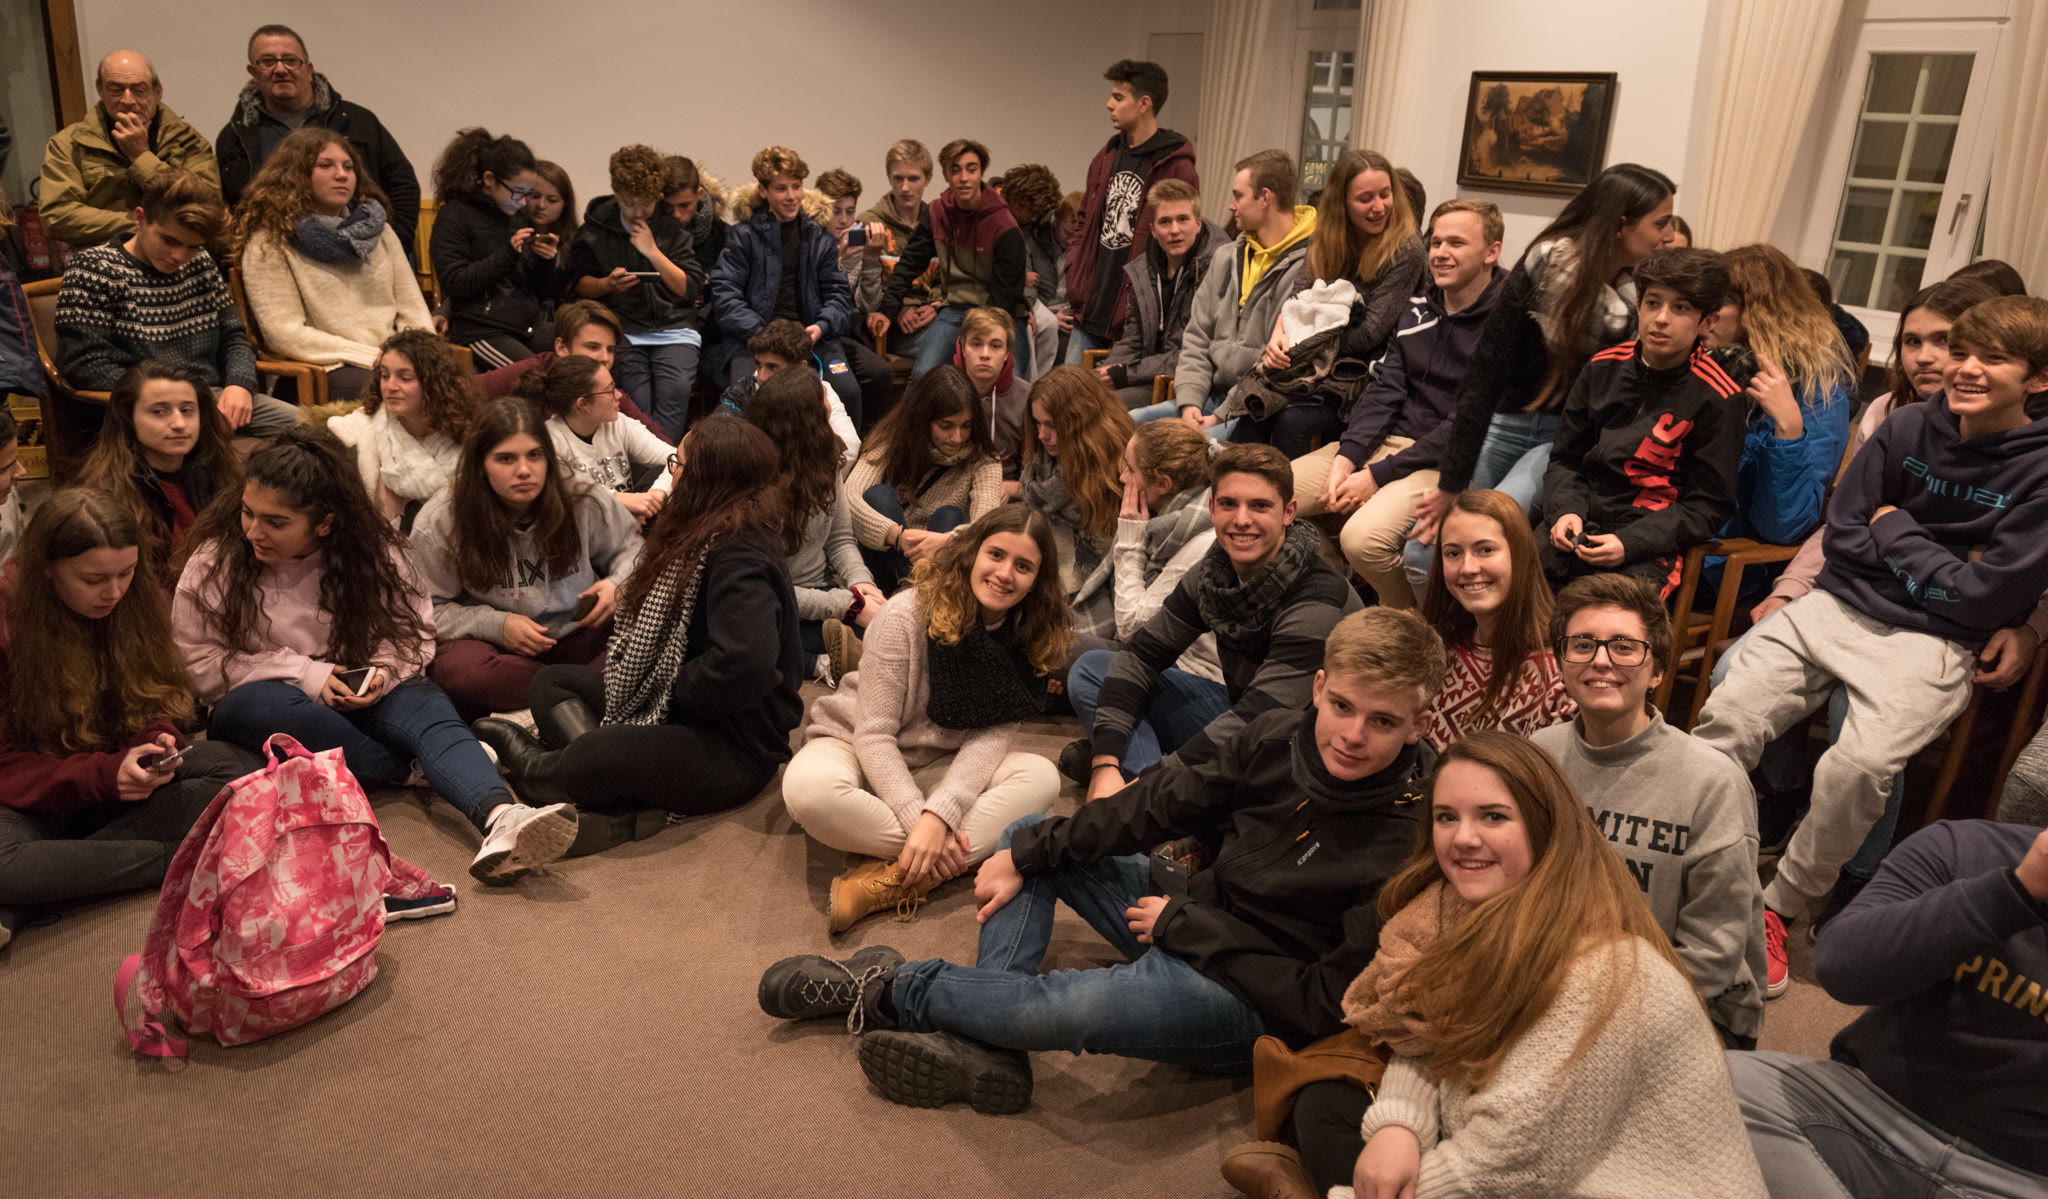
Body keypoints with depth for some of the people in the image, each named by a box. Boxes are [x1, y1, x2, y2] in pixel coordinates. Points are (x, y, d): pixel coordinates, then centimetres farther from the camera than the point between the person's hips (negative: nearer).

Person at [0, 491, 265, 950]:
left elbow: (162, 701, 9)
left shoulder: (138, 604, -1)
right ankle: (177, 859, -23)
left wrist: (159, 740, -15)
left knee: (241, 767, -26)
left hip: (120, 774, 5)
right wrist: (103, 775, -27)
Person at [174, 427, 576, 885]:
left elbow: (413, 629, 4)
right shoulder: (215, 559, -7)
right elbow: (196, 662, -7)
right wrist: (303, 674, -17)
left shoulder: (373, 552, -4)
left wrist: (382, 673, -18)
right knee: (262, 705, -38)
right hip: (261, 706, 0)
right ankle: (413, 772, -28)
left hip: (356, 698, 1)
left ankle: (501, 817, -60)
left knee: (429, 710, -31)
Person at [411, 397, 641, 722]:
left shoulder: (582, 504, -3)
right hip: (489, 642, -2)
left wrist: (618, 584, -9)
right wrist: (496, 625, -17)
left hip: (578, 634, 2)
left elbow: (630, 547, 14)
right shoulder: (439, 523, -8)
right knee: (461, 673, -38)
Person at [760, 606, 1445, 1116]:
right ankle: (988, 1047, -7)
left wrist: (1184, 922, -19)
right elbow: (1165, 804, 1)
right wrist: (1025, 854, 2)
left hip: (1257, 1004, -8)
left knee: (1076, 1006, -33)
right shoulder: (1278, 737, -9)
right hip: (1196, 910, 8)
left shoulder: (1403, 846, -26)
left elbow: (1325, 1001, -24)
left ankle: (887, 991, -5)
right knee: (1032, 839, 8)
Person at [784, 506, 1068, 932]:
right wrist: (919, 821, -31)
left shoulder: (1031, 638, -10)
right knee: (808, 788, -38)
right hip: (857, 751, -3)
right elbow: (874, 734, -21)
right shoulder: (908, 616, -21)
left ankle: (890, 881, -32)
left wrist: (940, 815, -34)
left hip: (941, 769, 4)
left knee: (1041, 778, -25)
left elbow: (992, 735, -18)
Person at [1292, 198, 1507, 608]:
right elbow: (1385, 388, 8)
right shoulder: (1419, 306, 13)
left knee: (1364, 538, -34)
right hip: (1382, 440, 7)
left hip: (1445, 461, -7)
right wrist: (1347, 456, -9)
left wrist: (1380, 475, -18)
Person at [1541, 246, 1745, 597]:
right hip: (1581, 527, 5)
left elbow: (1707, 506, -3)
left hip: (1649, 548, -5)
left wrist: (1629, 542, -16)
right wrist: (1566, 511, -5)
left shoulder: (1717, 398, -4)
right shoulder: (1603, 368, 9)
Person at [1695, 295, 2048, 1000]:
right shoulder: (1908, 426, 6)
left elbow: (1987, 597, -10)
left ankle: (1782, 908, -6)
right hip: (1838, 606, 4)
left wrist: (1895, 533, -2)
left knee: (1857, 767, -29)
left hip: (1935, 643, -4)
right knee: (1726, 714, -19)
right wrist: (1931, 562, -5)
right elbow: (1841, 534, 7)